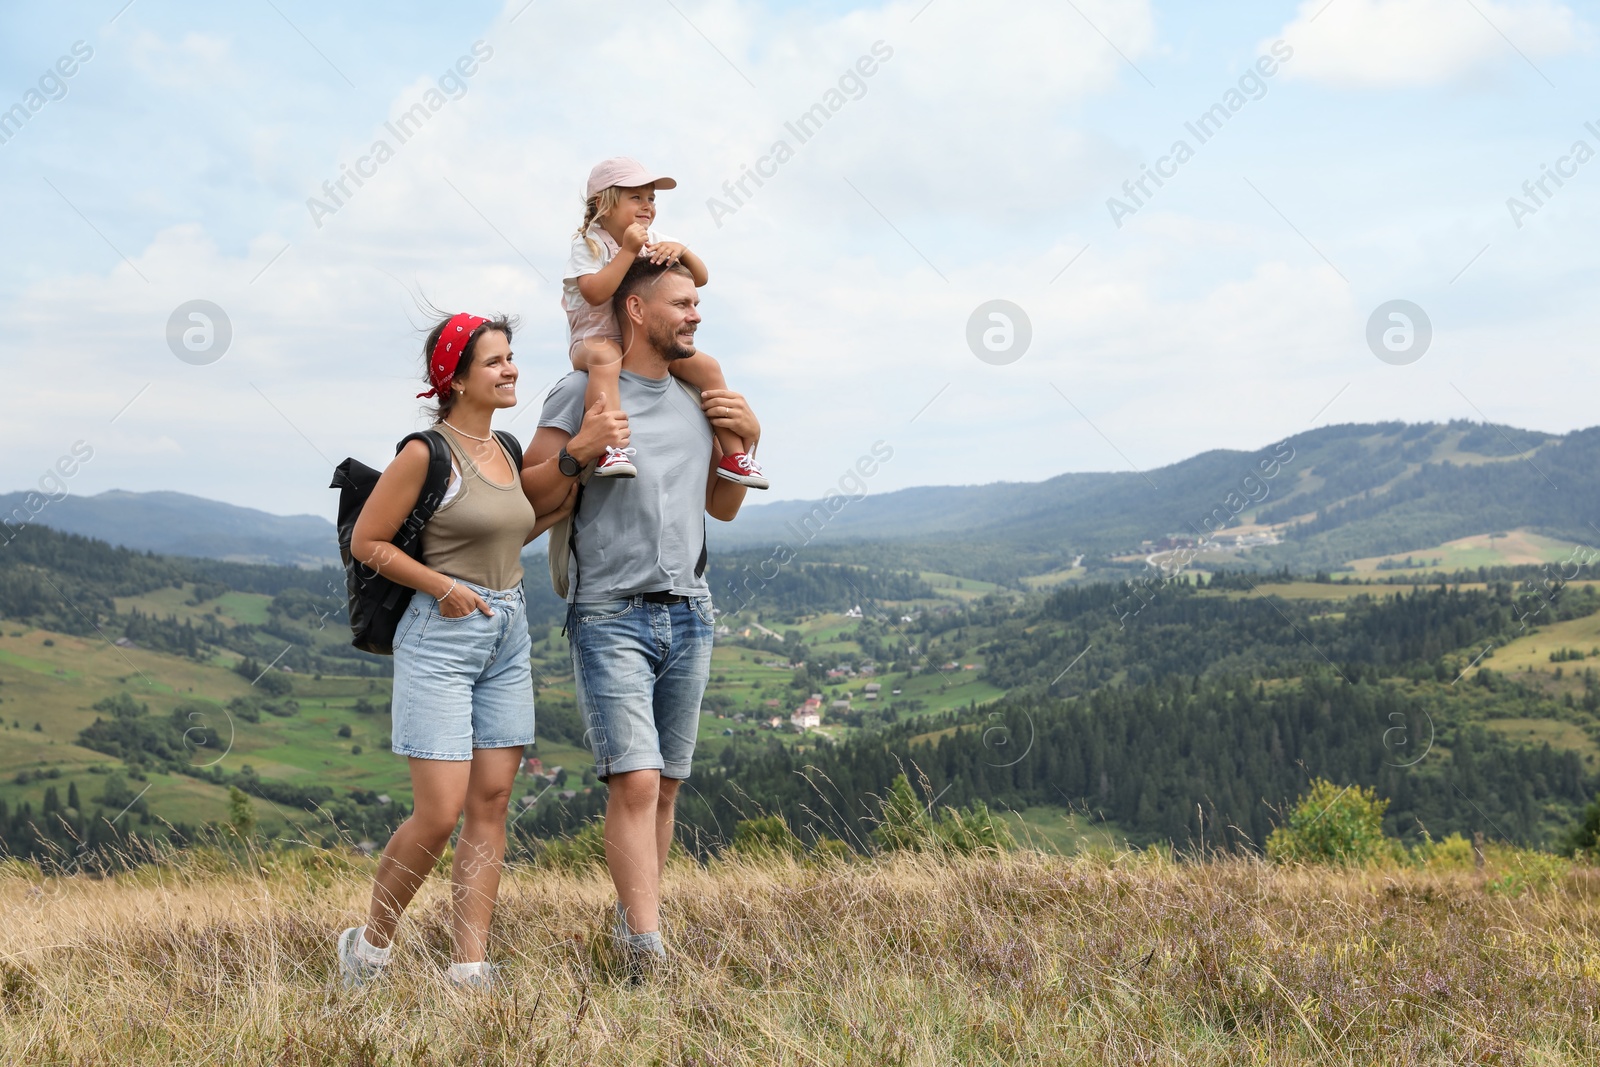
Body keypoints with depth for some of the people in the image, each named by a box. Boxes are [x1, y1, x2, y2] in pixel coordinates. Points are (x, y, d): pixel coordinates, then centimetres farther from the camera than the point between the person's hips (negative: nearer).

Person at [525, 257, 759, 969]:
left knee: (666, 785, 7)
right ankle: (650, 955, -15)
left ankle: (632, 922, 19)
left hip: (689, 615, 6)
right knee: (635, 782, -14)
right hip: (611, 617, -6)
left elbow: (722, 509, 23)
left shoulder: (698, 397, 15)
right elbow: (526, 499, -3)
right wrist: (576, 454, -19)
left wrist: (747, 440, 8)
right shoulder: (581, 393, -3)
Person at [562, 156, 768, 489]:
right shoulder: (589, 243, -10)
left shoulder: (654, 242, 8)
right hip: (596, 337, -6)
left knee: (707, 367, -9)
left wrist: (681, 251, -17)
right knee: (605, 358, -42)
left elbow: (700, 278, 4)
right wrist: (628, 250, -27)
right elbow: (595, 293, -27)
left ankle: (733, 453, -3)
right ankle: (610, 449, -54)